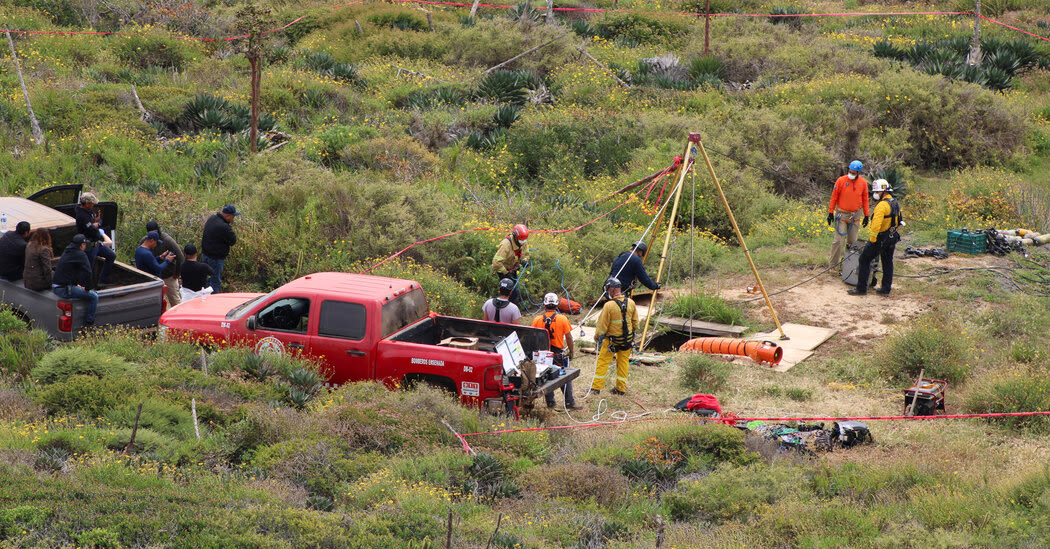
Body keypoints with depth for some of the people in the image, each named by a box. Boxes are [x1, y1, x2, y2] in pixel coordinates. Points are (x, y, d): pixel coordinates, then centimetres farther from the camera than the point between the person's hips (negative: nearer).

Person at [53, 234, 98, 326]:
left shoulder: (67, 252, 17)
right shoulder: (81, 255, -12)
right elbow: (88, 273, -17)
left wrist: (77, 284, 25)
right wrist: (87, 288, -4)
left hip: (56, 287, 10)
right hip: (64, 289, -10)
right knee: (94, 297, -3)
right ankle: (89, 323, -1)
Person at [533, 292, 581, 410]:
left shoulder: (537, 320, -3)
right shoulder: (563, 319, -8)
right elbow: (568, 337, -6)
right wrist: (571, 351, 7)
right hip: (559, 354, -2)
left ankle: (550, 402, 14)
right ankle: (569, 402, 4)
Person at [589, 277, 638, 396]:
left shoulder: (609, 305, -21)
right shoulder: (631, 303, -4)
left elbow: (602, 325, -13)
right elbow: (635, 322, 8)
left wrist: (597, 336, 3)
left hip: (611, 340, -5)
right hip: (627, 339, 5)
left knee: (603, 362, 6)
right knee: (623, 362, 16)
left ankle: (596, 387, 10)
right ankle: (621, 388, 21)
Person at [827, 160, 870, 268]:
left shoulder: (863, 182, 2)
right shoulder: (841, 180, -8)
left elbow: (865, 199, 11)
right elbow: (834, 197, -2)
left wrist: (866, 215, 12)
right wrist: (830, 212, -2)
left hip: (855, 215, 3)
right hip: (842, 214, -3)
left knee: (852, 241, 8)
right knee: (839, 241, -8)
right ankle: (833, 265, -3)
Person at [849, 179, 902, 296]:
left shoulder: (882, 205, -21)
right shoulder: (895, 203, 9)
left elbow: (876, 224, -28)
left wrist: (872, 239, -21)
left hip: (880, 238, -9)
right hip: (892, 237, 9)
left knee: (865, 259, 2)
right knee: (887, 262, 17)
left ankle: (861, 288, 4)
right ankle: (886, 289, 22)